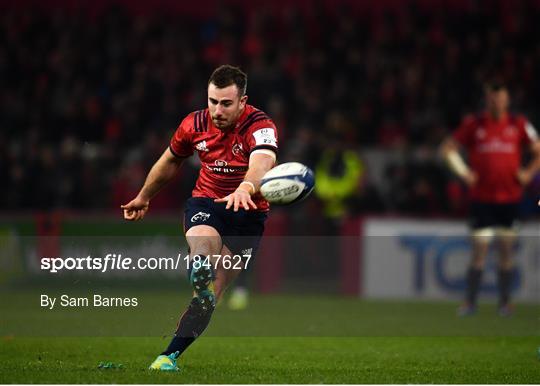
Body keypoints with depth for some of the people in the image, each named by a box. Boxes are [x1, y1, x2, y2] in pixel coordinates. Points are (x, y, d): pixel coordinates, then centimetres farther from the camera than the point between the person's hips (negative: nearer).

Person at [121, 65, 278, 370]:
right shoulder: (195, 124, -9)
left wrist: (245, 189, -67)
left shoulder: (260, 126, -23)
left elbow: (262, 163, -45)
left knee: (212, 291, -4)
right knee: (202, 246, -35)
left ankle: (170, 354, 1)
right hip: (205, 202, 3)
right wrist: (144, 198, 25)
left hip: (248, 212, -3)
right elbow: (170, 162, 12)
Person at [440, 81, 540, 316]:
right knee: (480, 249, -4)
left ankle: (505, 301, 12)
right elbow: (448, 148, 8)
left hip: (510, 197, 1)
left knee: (506, 250, 4)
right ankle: (470, 301, 2)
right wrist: (463, 173, 0)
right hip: (481, 198, -1)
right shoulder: (473, 125, 1)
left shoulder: (519, 125, 3)